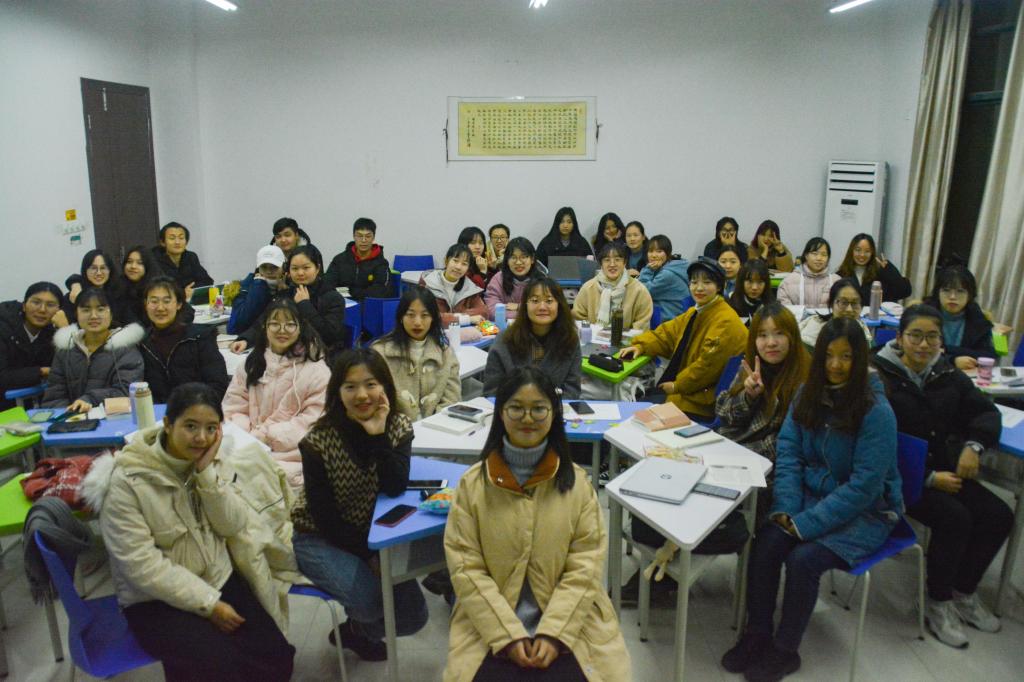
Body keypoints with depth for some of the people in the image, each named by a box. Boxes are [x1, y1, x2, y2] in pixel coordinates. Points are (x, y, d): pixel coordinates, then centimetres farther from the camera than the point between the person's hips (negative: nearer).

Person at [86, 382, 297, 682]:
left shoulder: (214, 458, -2)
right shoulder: (126, 481, -18)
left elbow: (234, 526, -7)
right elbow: (141, 565, -20)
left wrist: (207, 473, -20)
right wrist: (208, 604, -19)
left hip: (219, 578, 5)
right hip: (157, 599, -4)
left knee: (276, 657, -11)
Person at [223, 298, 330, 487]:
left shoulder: (316, 370, 1)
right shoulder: (251, 364, 14)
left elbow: (313, 420, -4)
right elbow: (234, 409, 10)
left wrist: (267, 435, -12)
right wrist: (247, 437, -10)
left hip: (291, 453, -3)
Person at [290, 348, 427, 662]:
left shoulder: (398, 427, -10)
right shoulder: (318, 441, -20)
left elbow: (395, 489, -25)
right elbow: (324, 517, -17)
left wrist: (378, 435, -33)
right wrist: (368, 556, -17)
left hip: (373, 533, 4)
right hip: (319, 539, -4)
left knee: (414, 615, -4)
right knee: (370, 596, -27)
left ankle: (358, 630, 29)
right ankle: (359, 629, 12)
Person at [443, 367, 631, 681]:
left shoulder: (577, 481, 1)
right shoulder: (473, 483, -2)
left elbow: (586, 566, -2)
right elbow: (465, 567, -4)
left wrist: (553, 632, -12)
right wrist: (509, 635, -12)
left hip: (569, 624, 1)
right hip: (491, 628, 0)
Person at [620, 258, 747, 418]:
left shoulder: (725, 321, -20)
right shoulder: (695, 313, 12)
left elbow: (708, 364, -23)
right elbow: (667, 333, 15)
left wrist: (677, 386, -13)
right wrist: (640, 346, -2)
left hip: (704, 401, -9)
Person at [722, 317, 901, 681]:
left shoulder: (876, 412, -18)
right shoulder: (808, 394, -1)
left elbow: (864, 486, -20)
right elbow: (788, 451, -1)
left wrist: (806, 524, -23)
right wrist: (786, 509, -14)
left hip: (864, 511, -4)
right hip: (811, 496, 4)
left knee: (802, 559, -26)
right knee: (765, 543, -21)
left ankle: (785, 650, -3)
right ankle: (757, 634, -2)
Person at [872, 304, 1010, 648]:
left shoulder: (947, 374, 6)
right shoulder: (881, 377, -14)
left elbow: (986, 411, 12)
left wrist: (974, 445, -9)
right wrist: (929, 478, -20)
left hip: (942, 468, 7)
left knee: (999, 516, -7)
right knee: (954, 518, -25)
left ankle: (964, 593, 15)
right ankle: (938, 604, -2)